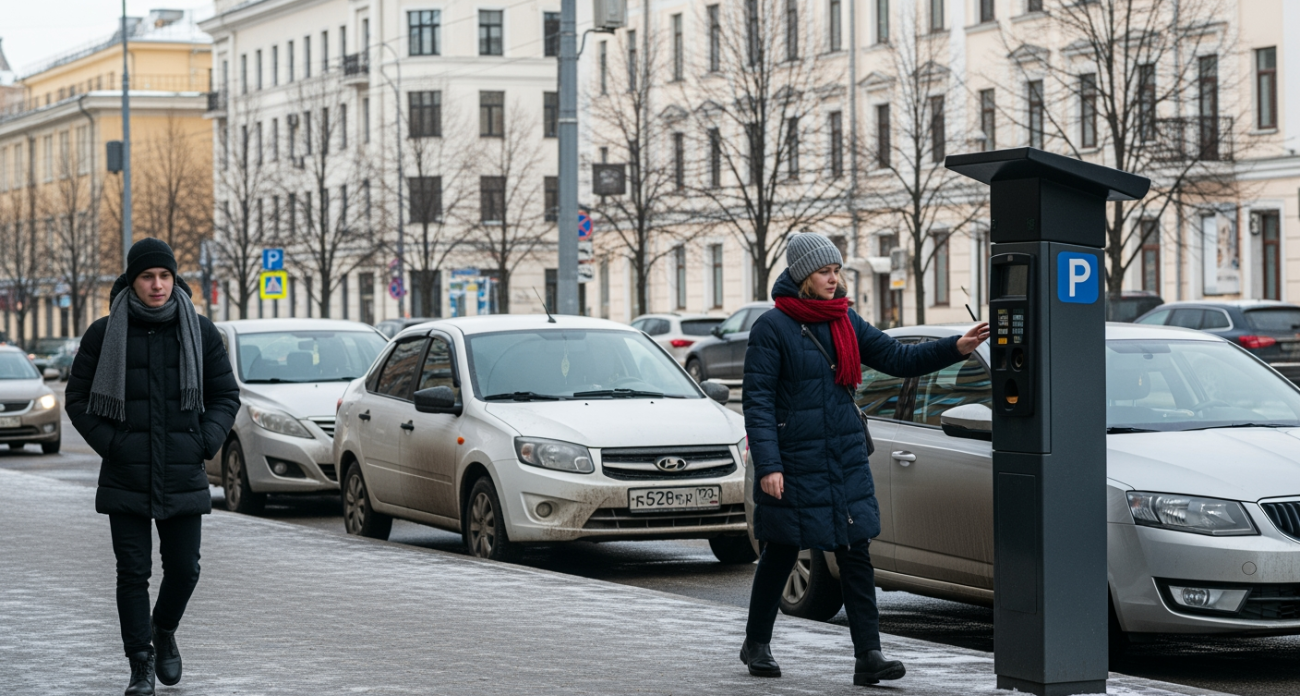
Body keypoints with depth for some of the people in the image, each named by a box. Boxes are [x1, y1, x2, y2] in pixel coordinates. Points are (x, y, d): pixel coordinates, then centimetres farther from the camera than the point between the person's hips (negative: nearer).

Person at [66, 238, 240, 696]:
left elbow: (226, 395, 11)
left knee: (183, 568, 4)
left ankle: (164, 631, 33)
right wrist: (109, 443, -6)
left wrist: (205, 442, -4)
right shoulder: (104, 334, 0)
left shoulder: (200, 332, 4)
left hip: (182, 477, 1)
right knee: (132, 572, -2)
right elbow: (79, 399, 5)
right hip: (125, 478, -1)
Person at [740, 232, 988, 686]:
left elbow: (898, 359, 9)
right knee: (780, 555, 7)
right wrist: (767, 465, -19)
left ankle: (869, 657, -4)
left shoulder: (845, 322, 9)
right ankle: (756, 645, 25)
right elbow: (757, 401, -12)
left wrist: (957, 348, -5)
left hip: (846, 461, 5)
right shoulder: (773, 328, -9)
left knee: (856, 556, -2)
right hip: (793, 466, -5)